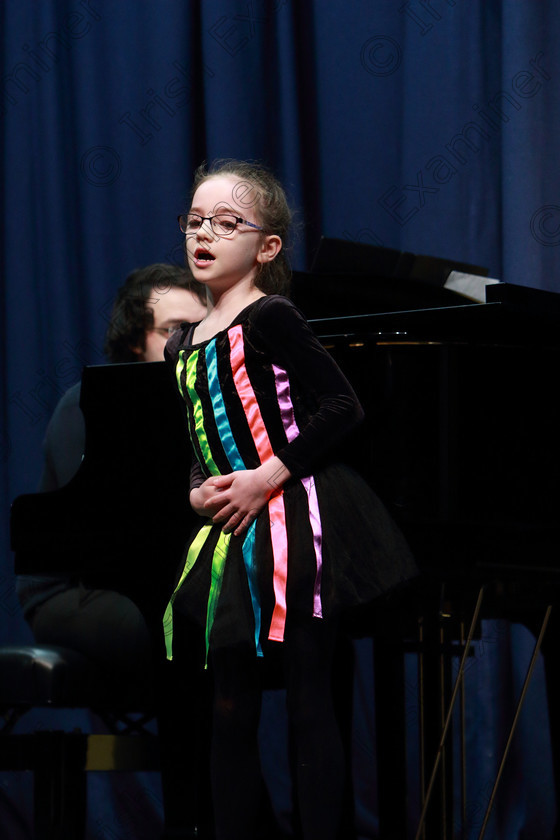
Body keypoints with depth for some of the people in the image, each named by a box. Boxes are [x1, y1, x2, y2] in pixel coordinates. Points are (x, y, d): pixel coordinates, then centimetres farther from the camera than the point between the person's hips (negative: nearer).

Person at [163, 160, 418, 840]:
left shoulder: (269, 318, -8)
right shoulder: (184, 345, 14)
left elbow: (341, 408, -14)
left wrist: (266, 478, -17)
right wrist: (199, 491, 2)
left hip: (293, 521, -8)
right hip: (230, 531, 8)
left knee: (309, 702, -5)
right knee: (230, 710, 9)